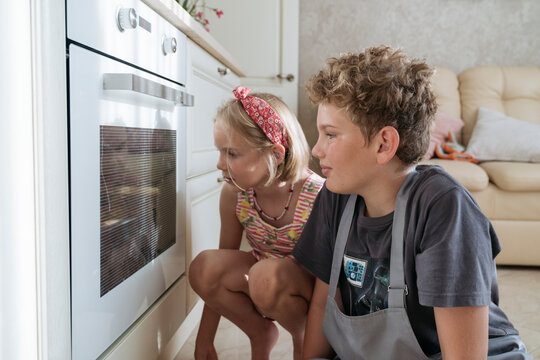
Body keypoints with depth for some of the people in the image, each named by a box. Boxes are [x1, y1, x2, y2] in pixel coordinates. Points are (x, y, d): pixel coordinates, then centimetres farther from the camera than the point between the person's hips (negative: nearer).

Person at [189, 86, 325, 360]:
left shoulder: (318, 197, -27)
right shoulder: (233, 194, -13)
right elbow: (217, 279, -3)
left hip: (310, 289, -4)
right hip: (260, 285, 4)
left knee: (268, 275, -36)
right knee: (203, 268, -22)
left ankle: (302, 335, -1)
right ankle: (261, 333, 4)